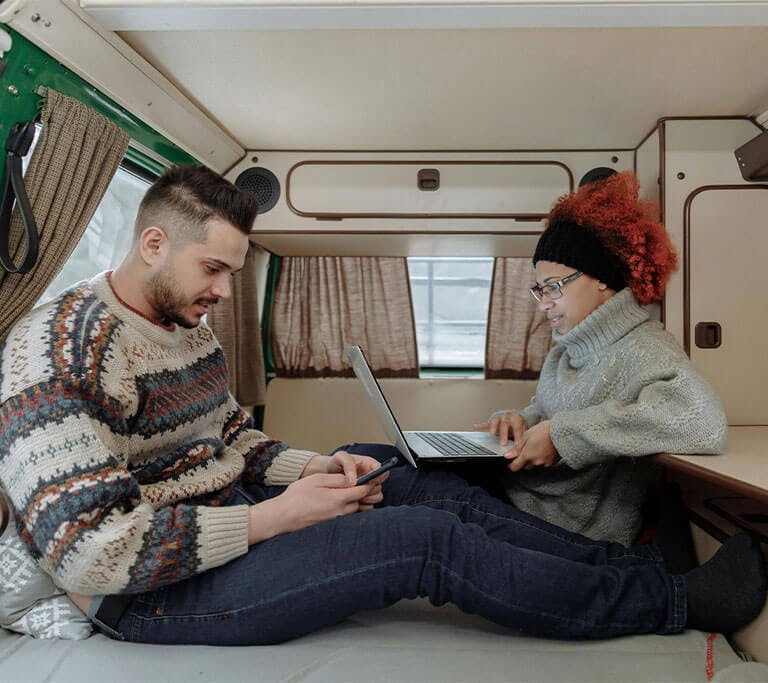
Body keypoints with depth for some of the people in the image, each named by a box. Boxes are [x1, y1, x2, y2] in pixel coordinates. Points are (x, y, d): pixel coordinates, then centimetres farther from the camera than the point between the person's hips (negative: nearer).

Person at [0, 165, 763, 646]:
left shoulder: (189, 331, 8)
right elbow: (93, 552, -25)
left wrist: (312, 468, -4)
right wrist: (276, 517, -22)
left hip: (230, 523, 9)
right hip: (151, 591, -8)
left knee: (434, 490, -3)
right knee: (428, 539, -21)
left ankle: (638, 566, 6)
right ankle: (677, 602, -5)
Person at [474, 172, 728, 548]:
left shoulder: (643, 348, -14)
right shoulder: (565, 352, 11)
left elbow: (702, 420, -32)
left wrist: (561, 433, -28)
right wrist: (522, 420, -3)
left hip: (576, 535, -7)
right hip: (520, 505, 7)